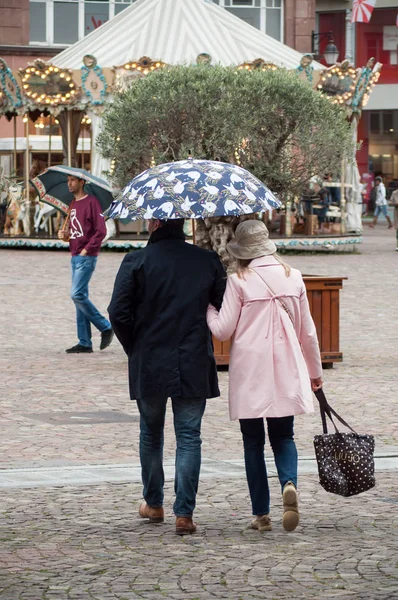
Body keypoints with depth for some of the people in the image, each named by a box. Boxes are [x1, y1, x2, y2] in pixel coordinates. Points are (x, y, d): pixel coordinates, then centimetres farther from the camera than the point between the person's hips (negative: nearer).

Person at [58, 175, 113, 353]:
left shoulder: (91, 202, -10)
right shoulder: (73, 205, 16)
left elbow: (101, 230, -15)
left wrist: (87, 249, -17)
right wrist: (64, 234, 4)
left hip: (86, 257, -9)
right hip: (75, 257, 9)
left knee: (77, 295, -16)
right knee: (80, 297, 7)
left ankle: (105, 327, -3)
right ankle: (85, 342, 10)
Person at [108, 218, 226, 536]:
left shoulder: (136, 261, -7)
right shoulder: (208, 261, 0)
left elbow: (118, 311, -10)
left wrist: (134, 348, 5)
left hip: (149, 365, 0)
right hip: (195, 366, 1)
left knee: (151, 433, 18)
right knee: (189, 437, 4)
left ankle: (154, 504, 29)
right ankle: (184, 513, -3)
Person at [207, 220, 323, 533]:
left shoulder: (239, 281, -8)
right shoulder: (292, 277, 3)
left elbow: (223, 330, -5)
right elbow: (307, 330, 9)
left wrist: (208, 308, 14)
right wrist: (315, 370, 21)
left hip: (250, 372, -3)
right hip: (286, 370, 3)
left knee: (253, 442, 8)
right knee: (283, 436, 12)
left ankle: (261, 514, 8)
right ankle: (289, 483, -18)